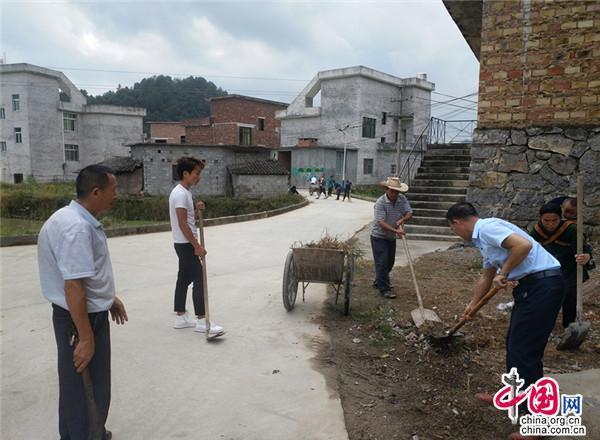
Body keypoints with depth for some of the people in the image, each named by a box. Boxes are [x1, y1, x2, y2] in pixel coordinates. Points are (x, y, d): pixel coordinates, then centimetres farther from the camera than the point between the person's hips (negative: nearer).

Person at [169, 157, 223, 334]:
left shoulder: (183, 192, 12)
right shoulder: (181, 193, -18)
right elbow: (182, 224, -22)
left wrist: (195, 208, 5)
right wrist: (197, 246, -20)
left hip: (184, 244, 10)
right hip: (186, 244, -10)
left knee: (184, 279, 13)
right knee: (199, 280, -6)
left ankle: (181, 317, 21)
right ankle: (201, 320, -1)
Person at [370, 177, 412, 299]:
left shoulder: (402, 199, -4)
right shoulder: (380, 203, -23)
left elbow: (409, 213, -4)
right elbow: (381, 223, -30)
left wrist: (401, 220, -25)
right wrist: (395, 230, -40)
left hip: (392, 237, 7)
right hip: (379, 237, -7)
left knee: (389, 262, 17)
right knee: (382, 263, -7)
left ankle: (378, 282, 35)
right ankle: (384, 289, -1)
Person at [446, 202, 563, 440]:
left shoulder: (486, 227, -13)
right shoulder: (483, 238, 19)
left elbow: (523, 244, -27)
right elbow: (486, 276, 31)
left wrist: (503, 273, -15)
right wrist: (472, 304, 40)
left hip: (542, 284, -10)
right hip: (530, 287, 10)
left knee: (524, 350, -5)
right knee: (514, 344, 19)